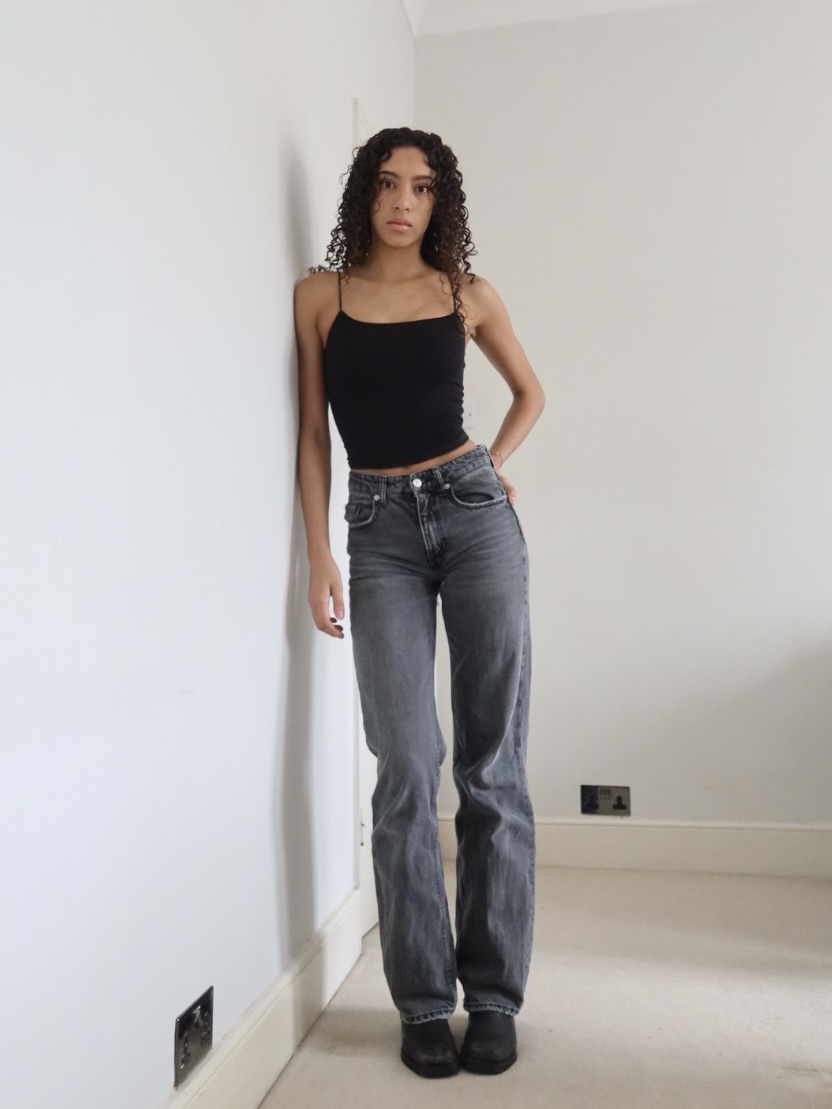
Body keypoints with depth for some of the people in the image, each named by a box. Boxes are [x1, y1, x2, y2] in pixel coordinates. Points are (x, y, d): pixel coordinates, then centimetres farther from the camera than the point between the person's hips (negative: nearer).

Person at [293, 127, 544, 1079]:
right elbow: (313, 434, 5)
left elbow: (530, 394, 24)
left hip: (474, 512, 1)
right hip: (380, 528, 0)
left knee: (492, 764, 0)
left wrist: (495, 465, 9)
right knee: (408, 765, -6)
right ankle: (423, 1002, 11)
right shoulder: (320, 295, 9)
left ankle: (494, 998, 14)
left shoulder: (467, 295, 10)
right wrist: (318, 554, -2)